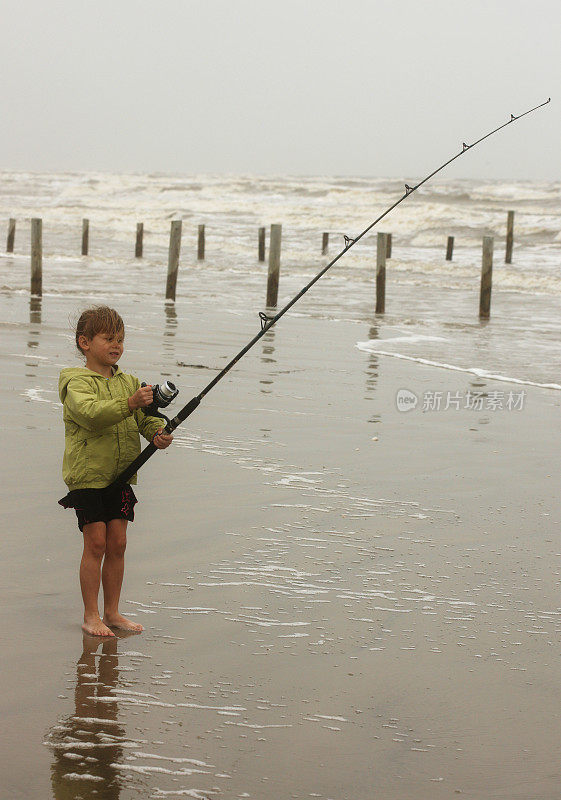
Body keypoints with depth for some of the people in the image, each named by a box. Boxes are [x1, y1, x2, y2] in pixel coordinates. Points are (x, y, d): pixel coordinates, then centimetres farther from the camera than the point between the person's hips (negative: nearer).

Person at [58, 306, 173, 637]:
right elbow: (90, 412, -27)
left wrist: (158, 432, -17)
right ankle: (91, 616, 4)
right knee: (96, 543, -6)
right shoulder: (77, 383, -9)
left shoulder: (129, 382, 11)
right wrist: (129, 404, -39)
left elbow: (146, 417, 6)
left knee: (117, 544, 7)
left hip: (120, 476, 6)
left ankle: (112, 612, 19)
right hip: (87, 476, -6)